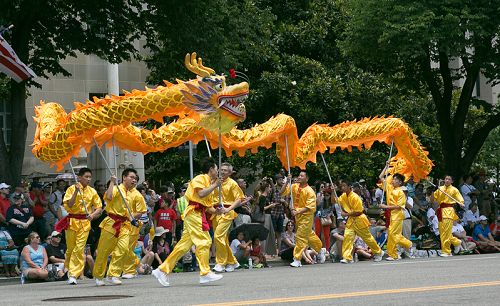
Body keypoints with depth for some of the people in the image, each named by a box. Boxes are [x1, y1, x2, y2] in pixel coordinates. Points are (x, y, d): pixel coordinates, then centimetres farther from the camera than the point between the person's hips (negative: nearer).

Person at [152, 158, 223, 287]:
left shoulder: (209, 183, 24)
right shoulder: (201, 179, -3)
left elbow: (209, 207, 22)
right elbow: (201, 194, -21)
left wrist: (217, 211, 4)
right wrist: (215, 185, -12)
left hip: (198, 215, 9)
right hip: (194, 213, -9)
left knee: (184, 245, 6)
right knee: (204, 242, -12)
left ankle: (163, 270, 7)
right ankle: (205, 273, -12)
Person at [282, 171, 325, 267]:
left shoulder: (309, 191, -15)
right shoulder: (295, 187, 2)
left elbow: (309, 207, -19)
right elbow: (283, 192, -3)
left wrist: (298, 212, -27)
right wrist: (287, 182, -14)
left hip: (306, 216, -7)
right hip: (298, 215, 7)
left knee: (301, 236, -10)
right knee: (309, 235, 20)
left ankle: (297, 260, -8)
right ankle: (320, 250, 40)